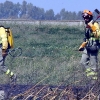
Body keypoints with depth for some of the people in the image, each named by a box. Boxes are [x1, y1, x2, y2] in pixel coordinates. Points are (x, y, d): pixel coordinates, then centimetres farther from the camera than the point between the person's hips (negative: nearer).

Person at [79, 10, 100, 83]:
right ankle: (90, 74, 14)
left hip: (94, 47, -9)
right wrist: (82, 46, 24)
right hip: (87, 47, 9)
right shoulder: (87, 25, 15)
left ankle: (94, 79, 3)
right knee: (83, 62, 6)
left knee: (93, 64, -4)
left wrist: (93, 28, -31)